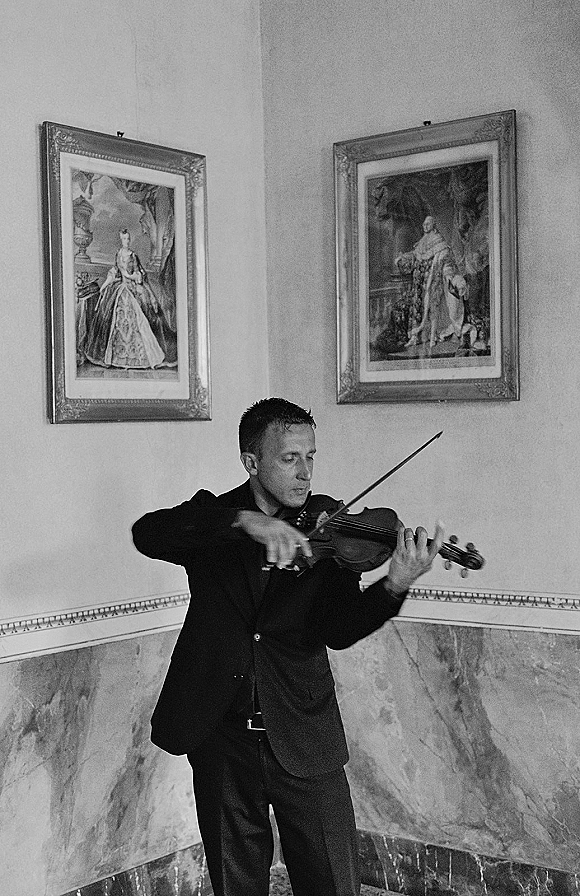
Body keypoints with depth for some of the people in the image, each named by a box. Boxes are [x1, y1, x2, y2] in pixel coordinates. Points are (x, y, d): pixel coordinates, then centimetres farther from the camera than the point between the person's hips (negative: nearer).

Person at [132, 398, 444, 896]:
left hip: (303, 741, 0)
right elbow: (146, 534, -22)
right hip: (221, 741, 0)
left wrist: (394, 586, -32)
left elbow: (337, 631, -13)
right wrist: (245, 521, -33)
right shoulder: (212, 516, 0)